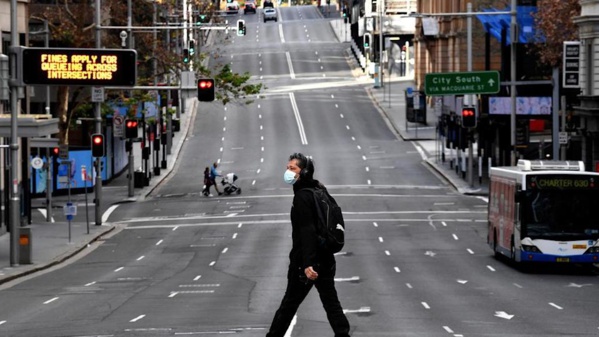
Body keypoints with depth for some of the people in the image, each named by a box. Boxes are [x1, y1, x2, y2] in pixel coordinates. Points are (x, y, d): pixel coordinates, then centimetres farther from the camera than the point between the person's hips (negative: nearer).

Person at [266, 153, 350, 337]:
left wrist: (307, 263, -30)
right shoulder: (319, 190, 10)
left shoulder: (302, 196, -17)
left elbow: (307, 231, -25)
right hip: (326, 258, 8)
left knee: (289, 303, 3)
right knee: (331, 301, 9)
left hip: (304, 262, -8)